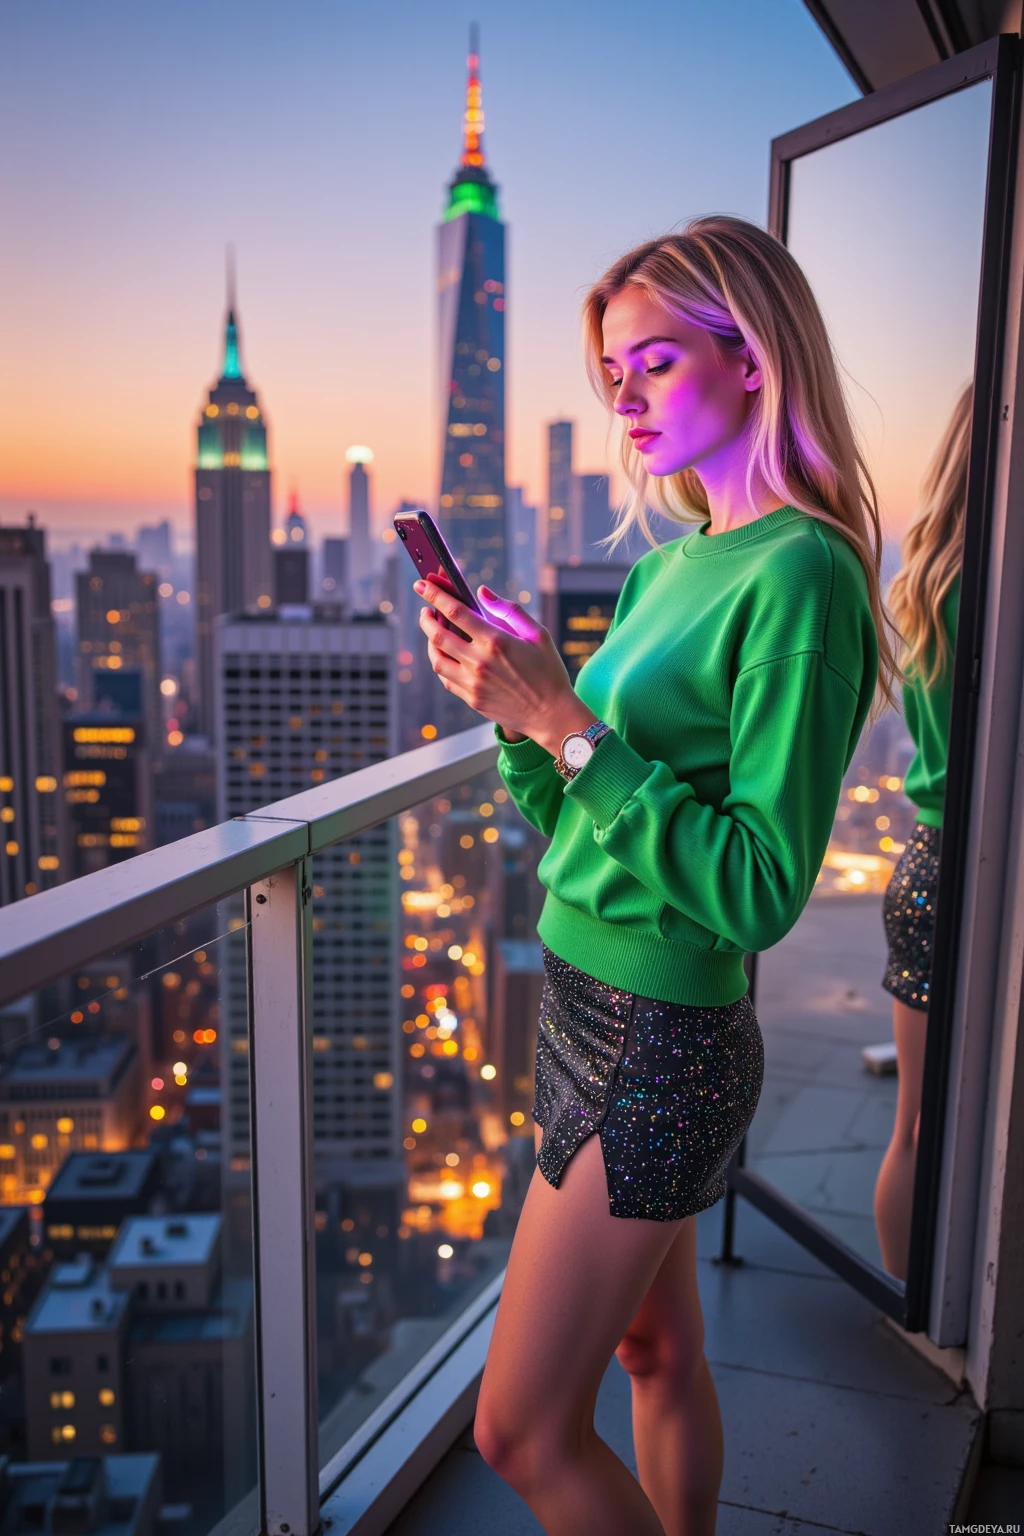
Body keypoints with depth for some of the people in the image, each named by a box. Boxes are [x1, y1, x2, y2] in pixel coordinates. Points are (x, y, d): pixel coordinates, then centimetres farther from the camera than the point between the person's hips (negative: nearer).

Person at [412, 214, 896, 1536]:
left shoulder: (798, 573, -17)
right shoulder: (668, 562, 9)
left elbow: (760, 890, -23)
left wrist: (566, 722, -25)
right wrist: (510, 702, -5)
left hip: (660, 1037, -8)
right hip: (586, 1006, 8)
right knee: (659, 1352, 22)